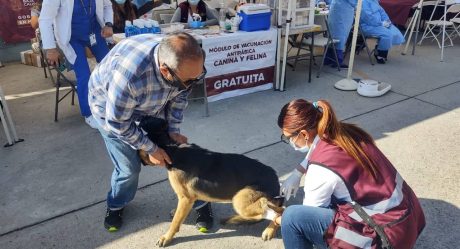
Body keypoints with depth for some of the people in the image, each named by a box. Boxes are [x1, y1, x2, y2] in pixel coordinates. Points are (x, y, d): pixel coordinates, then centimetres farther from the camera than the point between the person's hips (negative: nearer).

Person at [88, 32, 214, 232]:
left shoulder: (184, 63, -30)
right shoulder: (128, 75, -46)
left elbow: (179, 96, -6)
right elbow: (118, 123, -28)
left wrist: (173, 130, -10)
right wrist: (150, 148, -18)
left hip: (153, 102, 4)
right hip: (110, 107, -4)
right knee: (129, 167, -3)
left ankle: (200, 203, 25)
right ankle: (115, 206, 31)